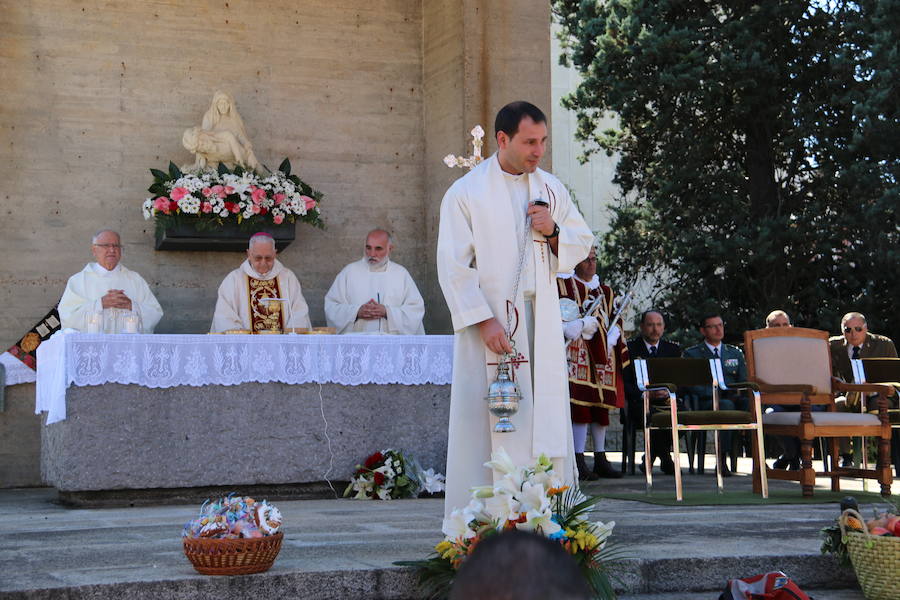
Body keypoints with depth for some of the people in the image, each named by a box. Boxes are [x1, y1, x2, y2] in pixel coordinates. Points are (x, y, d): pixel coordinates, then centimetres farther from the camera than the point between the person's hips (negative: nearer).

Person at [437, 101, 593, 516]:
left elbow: (583, 243, 19)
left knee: (547, 416, 2)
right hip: (490, 321, -4)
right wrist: (484, 320, -16)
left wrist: (554, 232, -4)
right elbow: (453, 265, -7)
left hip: (541, 324, 4)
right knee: (488, 420, -6)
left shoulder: (551, 189, 11)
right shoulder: (466, 193, -3)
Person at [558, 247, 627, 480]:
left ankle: (600, 459, 13)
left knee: (602, 406, 6)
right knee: (580, 404, -13)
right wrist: (582, 325, -18)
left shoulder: (605, 291, 20)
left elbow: (614, 321, 18)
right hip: (577, 354, -6)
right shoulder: (562, 285, 3)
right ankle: (578, 461, -13)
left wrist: (611, 341, -1)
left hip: (602, 355, 6)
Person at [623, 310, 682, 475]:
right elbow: (624, 384, -2)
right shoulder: (629, 349, 5)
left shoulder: (673, 349, 16)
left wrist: (669, 392, -11)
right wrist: (644, 394, -17)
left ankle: (650, 459, -11)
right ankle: (666, 461, -14)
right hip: (640, 404, -3)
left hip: (666, 401, 3)